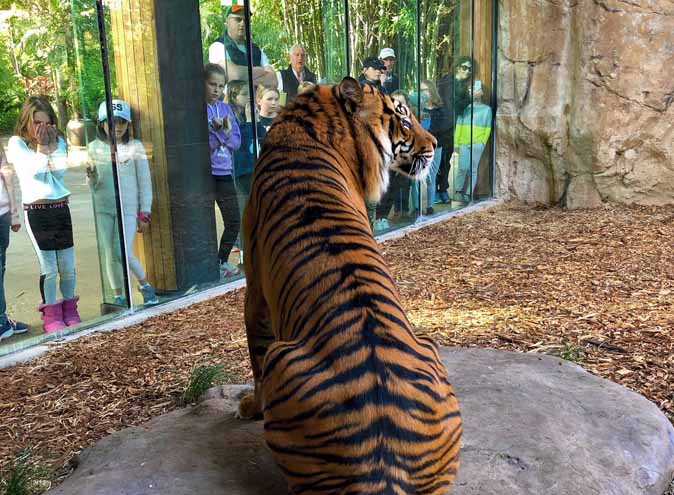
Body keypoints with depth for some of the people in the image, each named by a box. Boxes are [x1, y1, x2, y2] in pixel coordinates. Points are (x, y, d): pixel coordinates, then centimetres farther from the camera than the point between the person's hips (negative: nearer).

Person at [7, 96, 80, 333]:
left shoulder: (58, 141, 12)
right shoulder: (16, 143, 1)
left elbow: (60, 170, -1)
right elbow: (34, 170, -11)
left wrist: (52, 144, -4)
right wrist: (40, 145, -7)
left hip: (61, 207, 4)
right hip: (36, 210, -4)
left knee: (68, 265, 6)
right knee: (49, 266, -4)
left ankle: (70, 311, 20)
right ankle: (51, 316, 8)